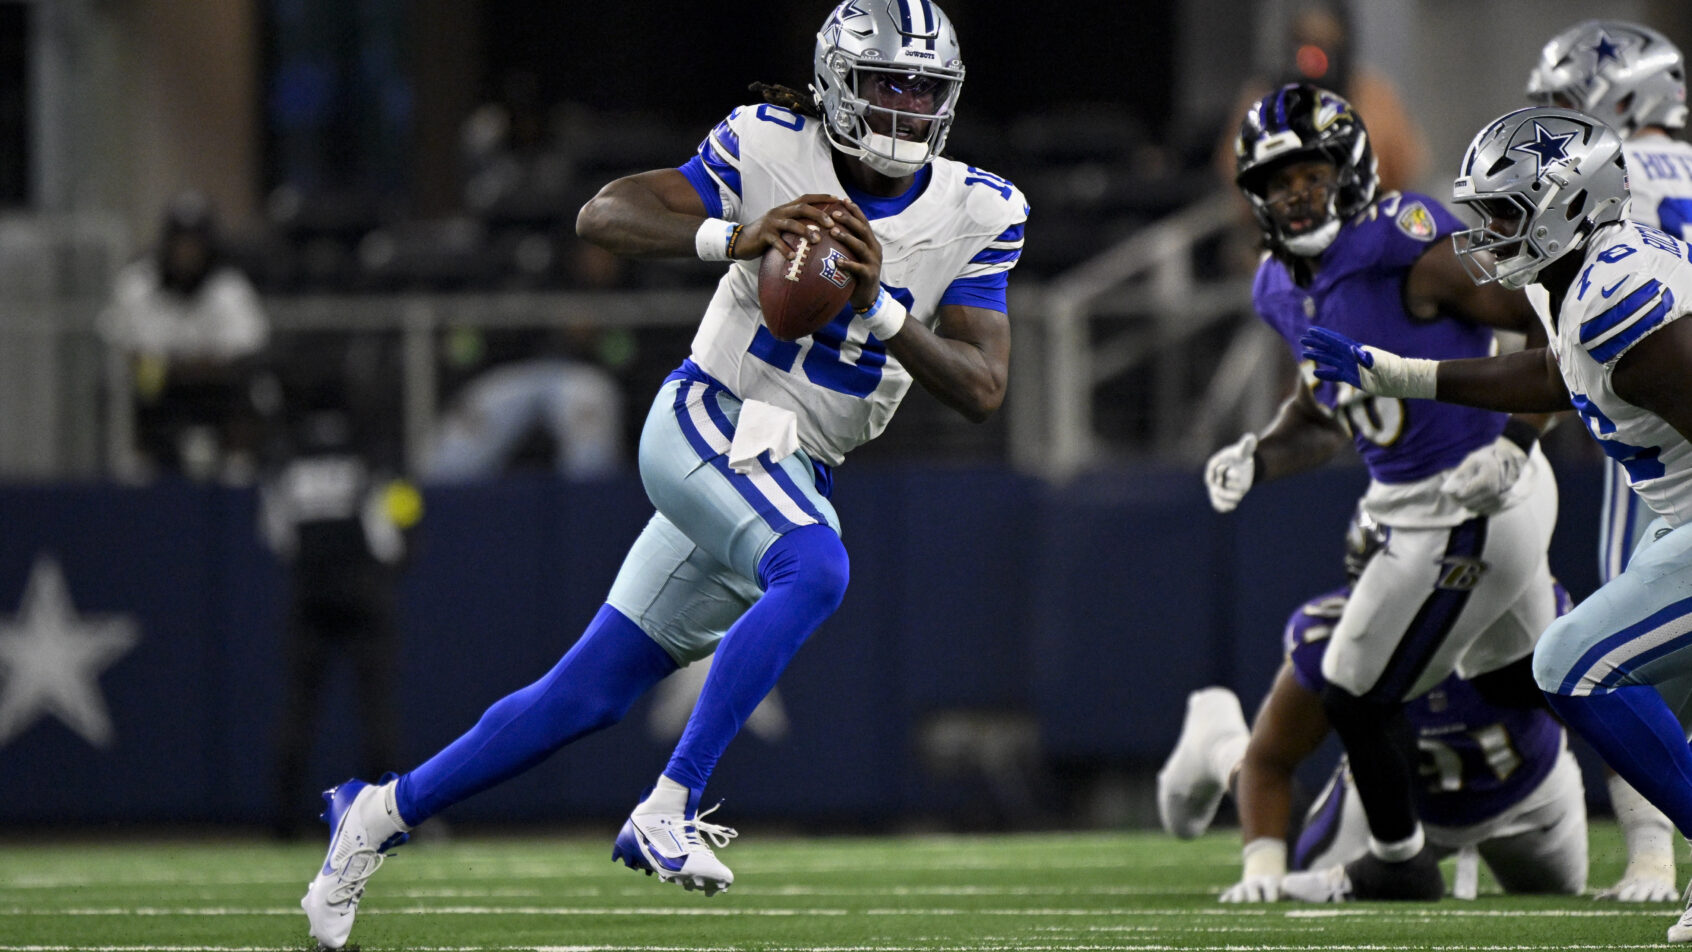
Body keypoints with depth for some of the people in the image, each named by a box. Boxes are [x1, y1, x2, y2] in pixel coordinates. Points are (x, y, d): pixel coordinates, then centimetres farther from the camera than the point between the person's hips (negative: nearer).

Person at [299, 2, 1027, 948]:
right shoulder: (770, 150, -9)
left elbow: (983, 390, -8)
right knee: (815, 571, -34)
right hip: (705, 419, -5)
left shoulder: (977, 216, -2)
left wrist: (880, 308, -23)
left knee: (588, 696, 6)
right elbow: (603, 215, -13)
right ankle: (669, 808, -29)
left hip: (796, 478, 5)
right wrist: (735, 238, -30)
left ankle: (378, 813, 20)